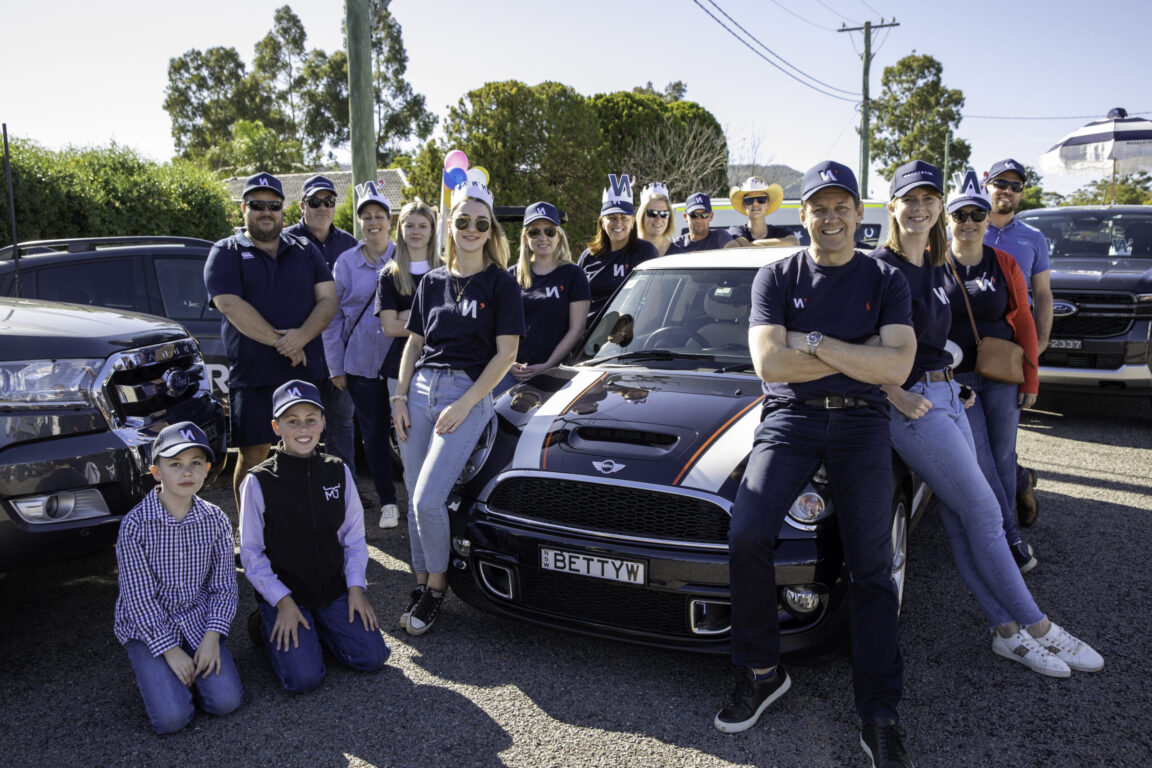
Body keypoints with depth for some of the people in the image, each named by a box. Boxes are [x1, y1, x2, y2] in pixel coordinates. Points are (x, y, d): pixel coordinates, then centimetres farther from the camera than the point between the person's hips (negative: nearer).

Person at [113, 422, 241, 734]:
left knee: (226, 701, -15)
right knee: (172, 717, -17)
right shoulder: (135, 524, -14)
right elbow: (139, 597, -14)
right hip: (148, 625, -2)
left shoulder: (215, 520, -4)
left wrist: (212, 637, -13)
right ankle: (154, 670, 14)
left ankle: (195, 665, 15)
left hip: (198, 619, 3)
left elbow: (224, 584, 0)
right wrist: (170, 650, -16)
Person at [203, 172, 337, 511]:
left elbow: (328, 299, 4)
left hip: (307, 371, 3)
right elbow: (231, 306, -9)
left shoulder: (306, 251, 15)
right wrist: (281, 341, -15)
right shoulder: (226, 253, 5)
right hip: (252, 375, -3)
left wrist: (302, 336, -15)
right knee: (253, 456, 0)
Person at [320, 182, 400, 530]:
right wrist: (335, 367, 3)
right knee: (374, 432, 6)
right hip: (361, 362, 2)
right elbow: (332, 317, 7)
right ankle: (387, 502, 19)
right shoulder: (345, 263, 6)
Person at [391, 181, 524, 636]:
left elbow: (506, 353, -5)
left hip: (468, 393, -5)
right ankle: (421, 584, 23)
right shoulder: (432, 282, 14)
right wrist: (400, 397, 6)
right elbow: (413, 344, 18)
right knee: (415, 499, 7)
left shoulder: (501, 283, 0)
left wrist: (464, 405, -11)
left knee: (429, 500, -13)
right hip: (421, 389, 5)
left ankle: (437, 585, 10)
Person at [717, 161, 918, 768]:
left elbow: (896, 367, -6)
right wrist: (859, 355, -6)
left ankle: (879, 715, -3)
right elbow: (768, 362, -7)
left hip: (861, 422, 1)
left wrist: (814, 342, -10)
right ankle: (762, 671, -3)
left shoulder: (885, 281, 10)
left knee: (871, 566, -10)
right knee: (746, 536, -21)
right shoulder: (776, 277, 9)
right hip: (789, 417, 0)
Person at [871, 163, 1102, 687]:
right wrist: (897, 395, -19)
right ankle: (1037, 628, 6)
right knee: (983, 513, -5)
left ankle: (1008, 630, 13)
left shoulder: (938, 269, 16)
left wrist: (957, 384, 17)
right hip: (910, 402, -8)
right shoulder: (879, 267, -10)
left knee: (962, 521, 8)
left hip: (945, 395, 8)